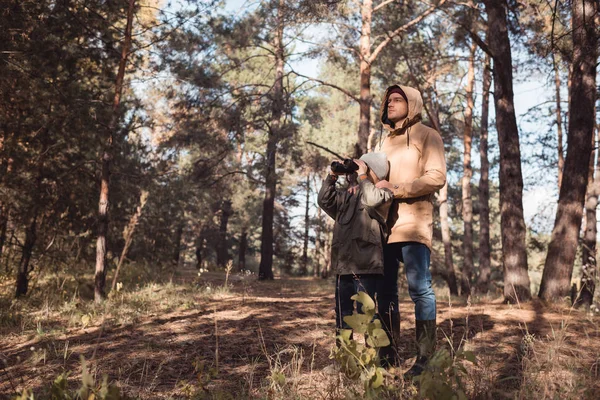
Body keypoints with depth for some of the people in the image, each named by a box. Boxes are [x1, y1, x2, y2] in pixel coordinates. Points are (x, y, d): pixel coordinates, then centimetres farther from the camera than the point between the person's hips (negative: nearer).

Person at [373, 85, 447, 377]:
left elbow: (436, 177, -8)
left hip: (412, 224, -6)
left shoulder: (427, 136, 5)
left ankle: (425, 358, 1)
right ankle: (389, 356, 16)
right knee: (385, 291, 7)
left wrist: (396, 188, -16)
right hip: (383, 224, 6)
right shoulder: (384, 142, 24)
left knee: (419, 288, -7)